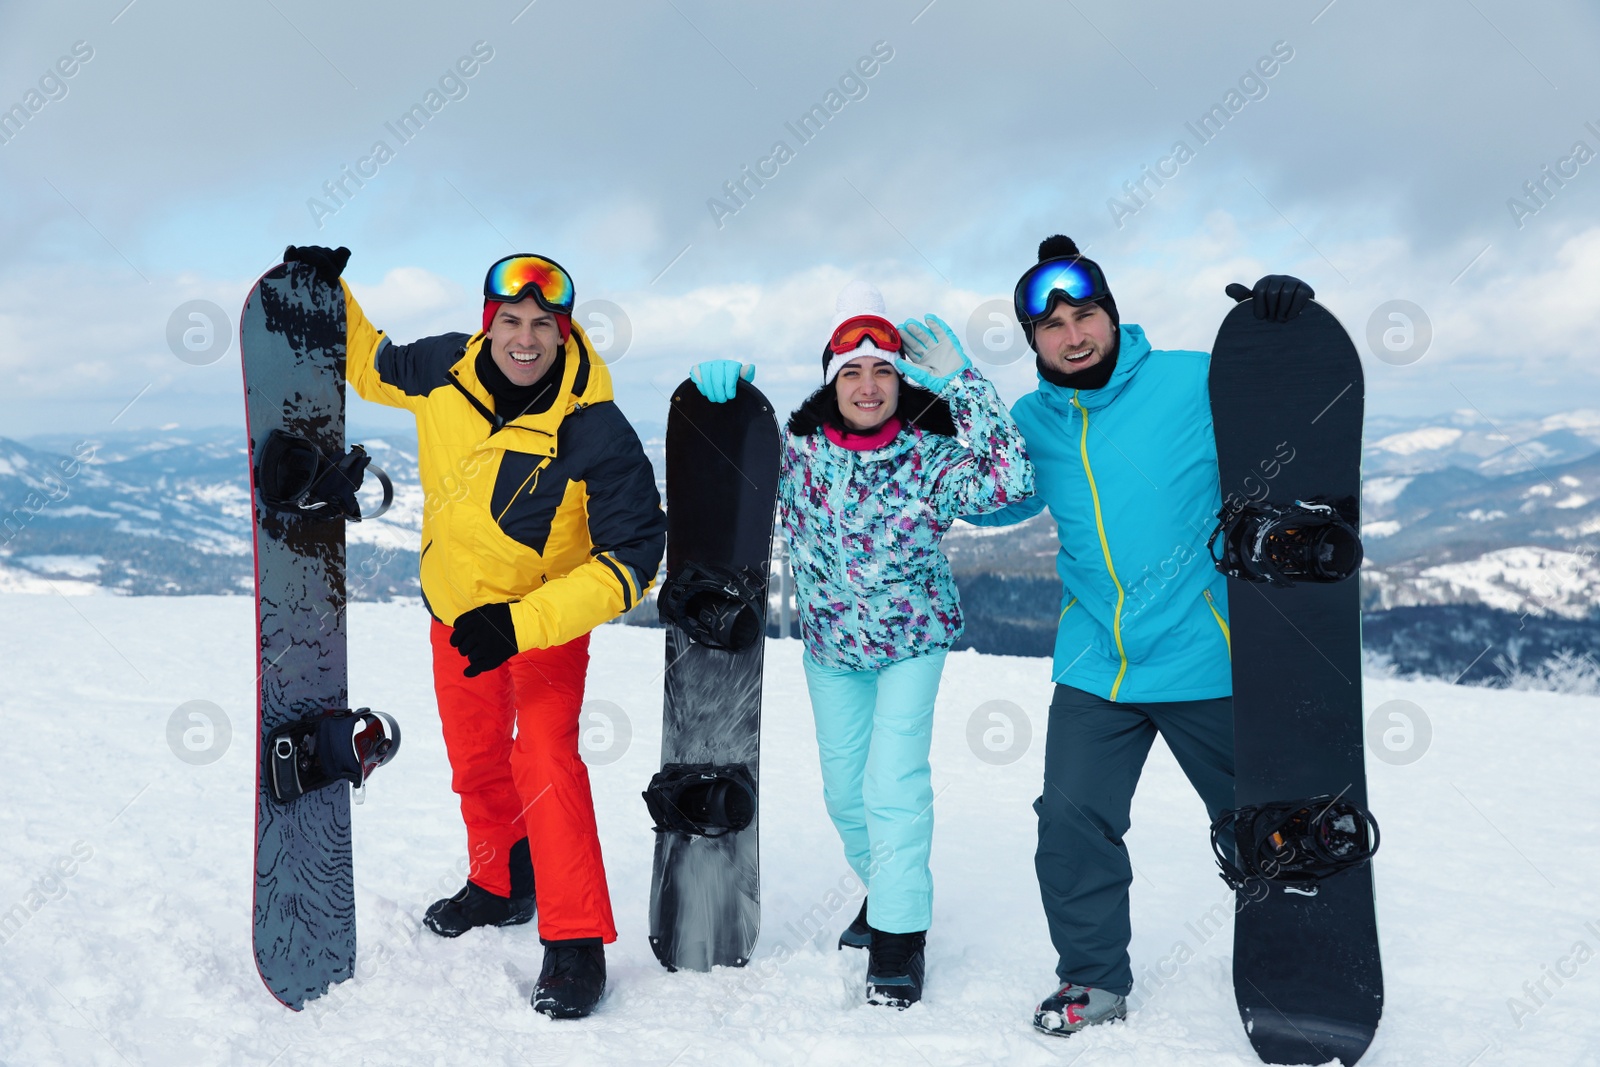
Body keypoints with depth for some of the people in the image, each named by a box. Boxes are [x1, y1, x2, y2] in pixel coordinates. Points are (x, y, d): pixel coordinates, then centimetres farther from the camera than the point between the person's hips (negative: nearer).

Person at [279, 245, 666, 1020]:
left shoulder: (595, 433, -31)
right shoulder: (444, 370, -17)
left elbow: (632, 558, -30)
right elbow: (372, 366, 8)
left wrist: (522, 623, -37)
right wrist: (328, 298, -5)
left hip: (547, 615, -5)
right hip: (456, 606, 5)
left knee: (544, 759, -21)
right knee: (475, 760, 19)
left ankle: (576, 945, -10)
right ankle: (501, 886, 44)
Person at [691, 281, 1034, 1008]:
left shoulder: (929, 458, -21)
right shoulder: (795, 451, -13)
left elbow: (1010, 482, -36)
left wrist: (959, 380, -37)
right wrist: (719, 380, -21)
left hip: (911, 641, -4)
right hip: (830, 645, 4)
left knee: (893, 783, -12)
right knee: (844, 789, 15)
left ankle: (900, 935, 1)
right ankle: (884, 892, 40)